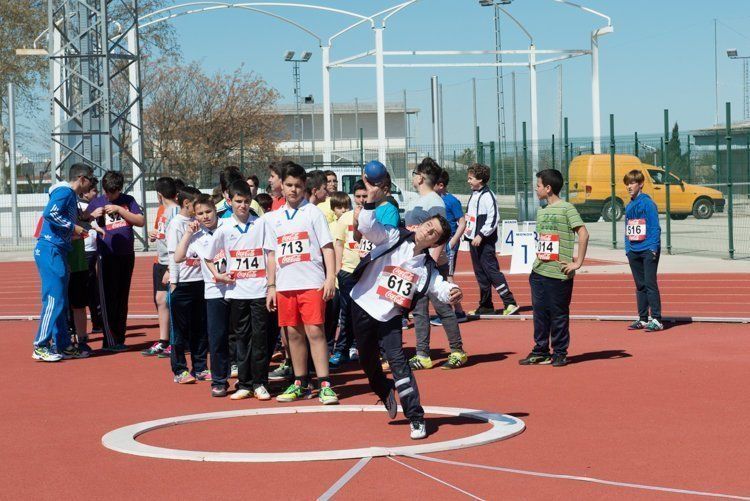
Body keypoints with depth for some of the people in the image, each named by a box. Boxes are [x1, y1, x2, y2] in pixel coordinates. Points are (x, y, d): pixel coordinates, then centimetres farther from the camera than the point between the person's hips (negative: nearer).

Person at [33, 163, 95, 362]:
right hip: (50, 251, -10)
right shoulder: (65, 192, -10)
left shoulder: (72, 196, 19)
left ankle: (62, 346, 18)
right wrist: (73, 227, -17)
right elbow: (50, 213, -23)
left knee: (61, 302, 13)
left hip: (58, 252, 10)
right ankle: (40, 347, -8)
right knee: (54, 299, -10)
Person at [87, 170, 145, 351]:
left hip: (127, 255, 3)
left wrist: (119, 210, -12)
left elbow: (141, 221, -3)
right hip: (107, 256, -3)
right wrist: (93, 215, -19)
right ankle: (110, 341, -5)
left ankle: (120, 339, 16)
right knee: (108, 298, -6)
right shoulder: (97, 202, 3)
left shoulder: (128, 201, 8)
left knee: (122, 298, 9)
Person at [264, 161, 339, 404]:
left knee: (315, 331, -9)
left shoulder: (313, 213, 1)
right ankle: (300, 384, 17)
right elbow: (272, 254, 17)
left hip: (312, 284, -4)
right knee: (293, 333, 8)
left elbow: (327, 247, -2)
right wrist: (271, 286, 12)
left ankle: (325, 384, -8)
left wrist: (330, 278, -12)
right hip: (285, 285, 5)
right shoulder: (274, 218, 13)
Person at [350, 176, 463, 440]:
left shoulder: (427, 267, 1)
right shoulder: (393, 238, -8)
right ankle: (386, 394, 43)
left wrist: (452, 292, -30)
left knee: (397, 361, -13)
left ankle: (416, 419, -11)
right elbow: (368, 227, -21)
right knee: (368, 362, 11)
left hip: (390, 318, 1)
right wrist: (371, 200, -36)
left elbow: (440, 287, -6)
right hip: (363, 307, -1)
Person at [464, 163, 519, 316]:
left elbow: (493, 219, -17)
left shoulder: (487, 195, -11)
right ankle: (485, 306, 17)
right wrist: (467, 230, 13)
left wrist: (481, 235, -19)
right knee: (480, 274, 11)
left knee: (491, 270, -13)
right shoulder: (473, 195, 16)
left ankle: (510, 303, -13)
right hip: (474, 240, 9)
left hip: (485, 241, -9)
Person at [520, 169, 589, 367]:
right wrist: (538, 258, 14)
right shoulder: (541, 212, 16)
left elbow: (583, 235, -13)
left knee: (559, 315, 1)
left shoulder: (566, 208, -8)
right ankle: (540, 352, 17)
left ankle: (559, 353, 10)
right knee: (540, 313, 9)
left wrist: (578, 263, -13)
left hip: (559, 274, -7)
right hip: (539, 271, 7)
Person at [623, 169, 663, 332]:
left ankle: (656, 319, -7)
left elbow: (655, 227, -11)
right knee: (640, 286, 11)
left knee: (650, 284, -8)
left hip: (648, 251, -7)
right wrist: (627, 248, 11)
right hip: (634, 251, 7)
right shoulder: (629, 206, 13)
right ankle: (643, 319, 18)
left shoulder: (647, 203, -8)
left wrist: (653, 248, -17)